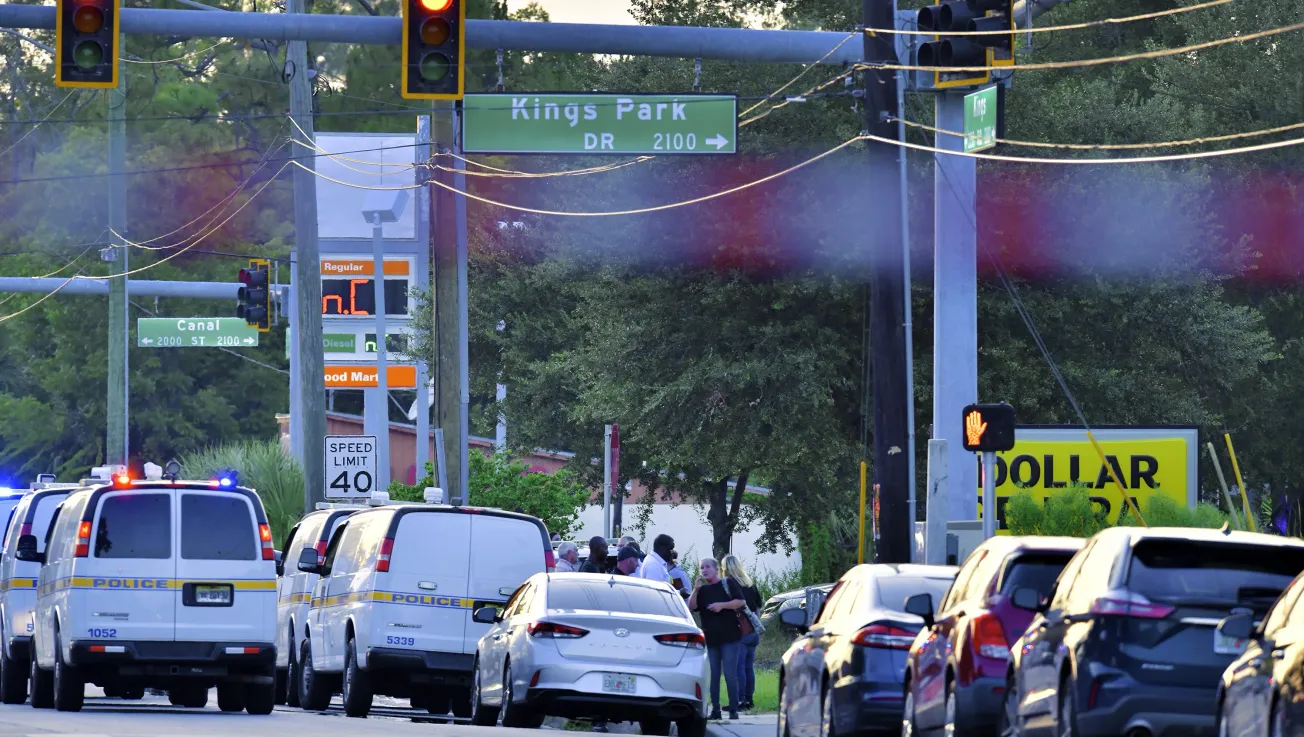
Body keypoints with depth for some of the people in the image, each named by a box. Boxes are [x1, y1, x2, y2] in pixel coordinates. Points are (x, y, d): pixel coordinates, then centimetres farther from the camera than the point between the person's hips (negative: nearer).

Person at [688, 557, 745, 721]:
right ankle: (715, 710, 7)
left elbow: (741, 602, -4)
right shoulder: (702, 590, 16)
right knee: (712, 676, 3)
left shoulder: (728, 584, 3)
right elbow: (691, 607, 5)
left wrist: (722, 605, -14)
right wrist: (696, 590, -9)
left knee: (730, 674, -7)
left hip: (729, 637, -5)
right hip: (710, 638, 5)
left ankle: (733, 710, -3)